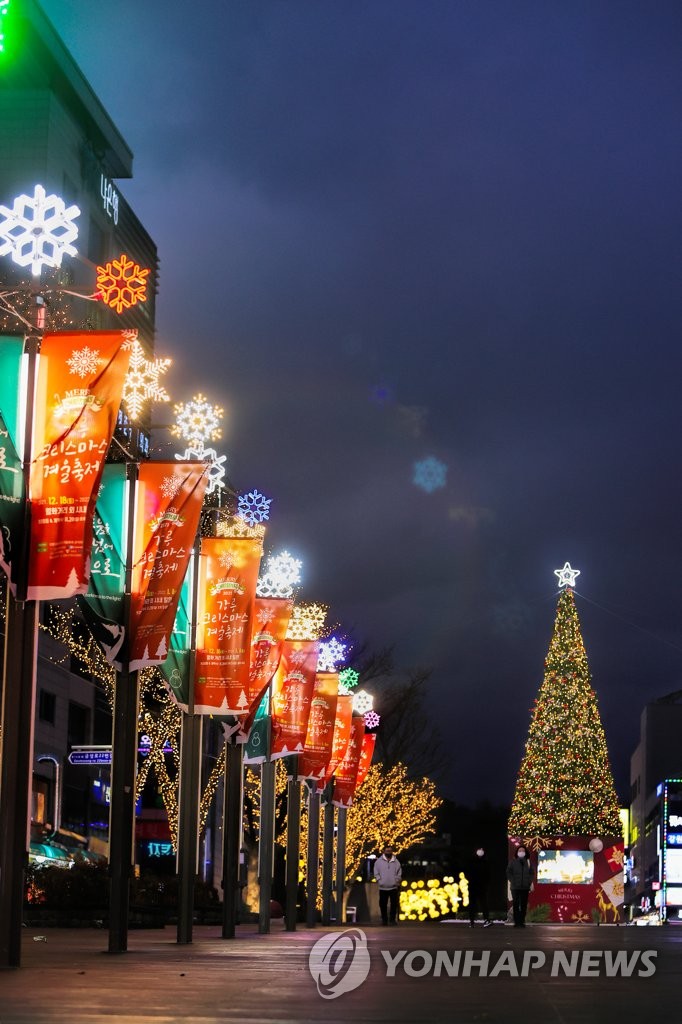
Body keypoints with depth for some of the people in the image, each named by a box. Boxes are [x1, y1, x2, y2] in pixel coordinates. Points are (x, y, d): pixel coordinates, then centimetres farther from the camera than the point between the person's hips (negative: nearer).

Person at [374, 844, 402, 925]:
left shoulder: (396, 862, 4)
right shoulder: (378, 861, 1)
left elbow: (399, 873, 6)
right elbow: (376, 873, 3)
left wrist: (397, 881, -5)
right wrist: (379, 880, -6)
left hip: (393, 887, 0)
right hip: (383, 888, 0)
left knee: (394, 904, 0)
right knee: (383, 904, 5)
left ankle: (393, 919, 9)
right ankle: (384, 920, 16)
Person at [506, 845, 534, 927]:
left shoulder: (528, 862, 11)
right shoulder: (512, 862, 5)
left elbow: (531, 873, 11)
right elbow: (508, 872, 3)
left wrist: (531, 882, -2)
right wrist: (511, 881, -7)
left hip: (525, 887, 2)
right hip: (515, 887, -2)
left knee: (524, 905, 3)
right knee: (516, 905, -3)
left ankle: (522, 921, 9)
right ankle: (516, 922, -1)